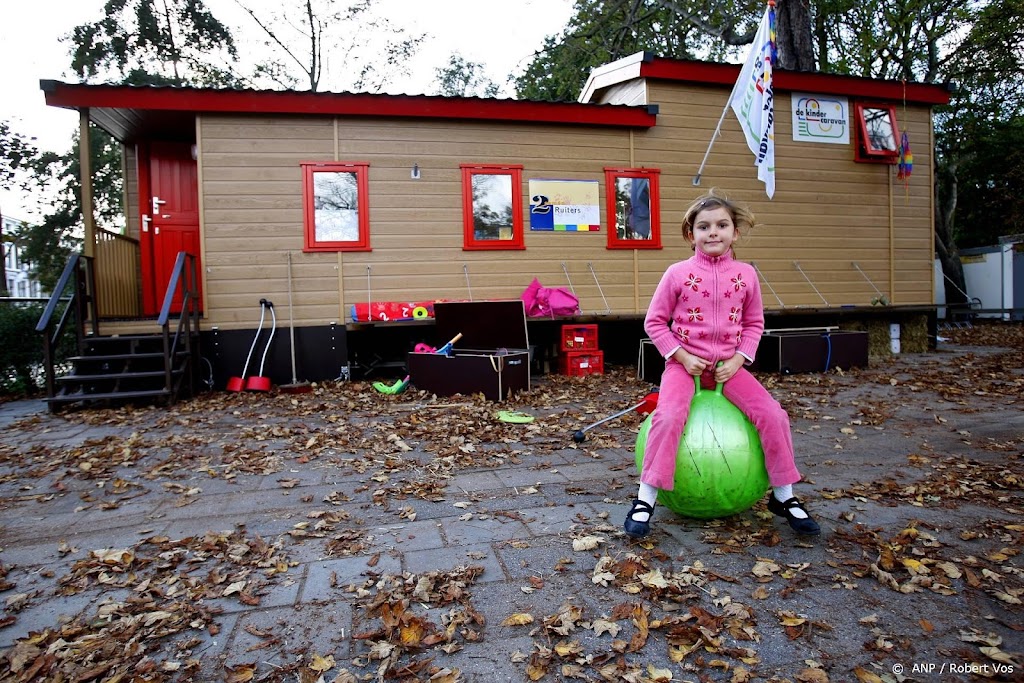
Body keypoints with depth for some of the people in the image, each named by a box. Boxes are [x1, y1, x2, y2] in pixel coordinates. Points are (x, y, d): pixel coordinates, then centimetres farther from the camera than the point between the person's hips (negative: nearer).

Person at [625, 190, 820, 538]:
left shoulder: (745, 274, 2)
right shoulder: (678, 273, -6)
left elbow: (754, 323, 10)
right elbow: (654, 321, -2)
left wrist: (738, 360, -5)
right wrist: (681, 357, -11)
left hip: (728, 365, 3)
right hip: (685, 363, -3)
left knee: (773, 415, -9)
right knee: (668, 416, -28)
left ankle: (784, 496, 13)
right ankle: (645, 500, -14)